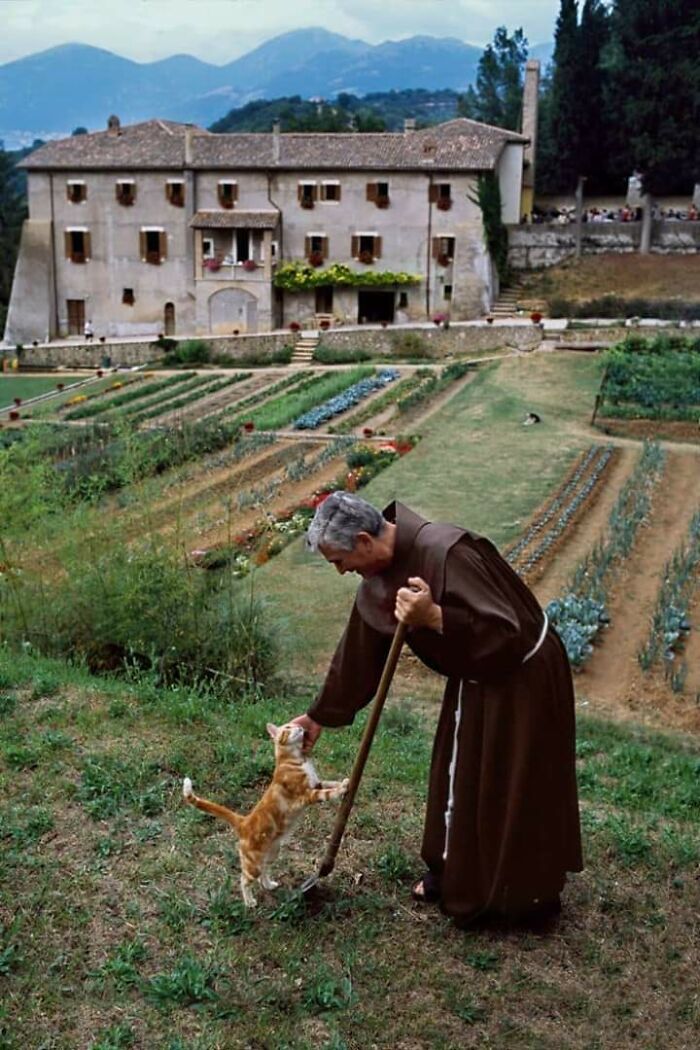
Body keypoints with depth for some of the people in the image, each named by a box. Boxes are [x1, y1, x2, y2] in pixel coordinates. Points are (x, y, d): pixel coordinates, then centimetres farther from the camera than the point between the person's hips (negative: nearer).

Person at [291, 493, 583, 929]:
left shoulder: (447, 553, -34)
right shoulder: (381, 575, -6)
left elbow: (506, 631, -34)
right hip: (476, 678, 8)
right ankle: (456, 874, 39)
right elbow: (358, 653, 6)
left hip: (523, 678, -8)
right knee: (459, 776, 19)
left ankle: (528, 895, 25)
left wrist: (433, 616, -44)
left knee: (517, 789, 5)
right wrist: (321, 716, 12)